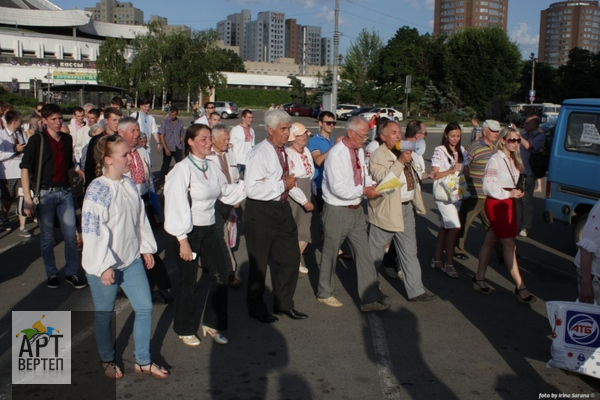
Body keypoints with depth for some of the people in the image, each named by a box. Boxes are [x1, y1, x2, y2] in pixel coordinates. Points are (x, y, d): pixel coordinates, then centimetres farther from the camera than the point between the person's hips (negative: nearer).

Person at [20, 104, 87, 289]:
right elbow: (25, 169, -9)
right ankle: (52, 274, 23)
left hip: (65, 192, 4)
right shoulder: (37, 140, -7)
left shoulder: (67, 139, 6)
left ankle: (71, 273, 17)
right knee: (47, 238, 8)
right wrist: (27, 199, -15)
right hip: (45, 193, -3)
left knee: (71, 236, 4)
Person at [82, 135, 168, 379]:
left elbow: (140, 217, 11)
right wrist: (104, 265, -21)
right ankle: (107, 360, 36)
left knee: (145, 307, 9)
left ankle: (143, 361, 26)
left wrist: (146, 248, 12)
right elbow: (92, 230, -21)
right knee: (104, 314, 12)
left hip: (131, 260, 7)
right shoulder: (97, 190, -18)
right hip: (105, 266, -7)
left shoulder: (128, 184, 3)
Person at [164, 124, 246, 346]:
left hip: (210, 229, 6)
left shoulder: (211, 167, 3)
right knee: (188, 282, 8)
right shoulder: (182, 169, -17)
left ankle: (211, 323, 28)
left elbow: (226, 192, 14)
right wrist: (183, 240, -17)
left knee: (220, 276, 8)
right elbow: (177, 205, -17)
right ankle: (184, 329, 29)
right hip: (190, 231, -6)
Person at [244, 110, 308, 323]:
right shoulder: (259, 154, -18)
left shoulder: (283, 151, 7)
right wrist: (283, 184, -22)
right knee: (259, 262, 8)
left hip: (282, 208, 8)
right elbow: (253, 189, -27)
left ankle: (284, 303, 32)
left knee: (290, 257, 14)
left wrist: (290, 182, 11)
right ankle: (256, 307, 28)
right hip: (261, 212, -8)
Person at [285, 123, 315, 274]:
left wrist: (311, 196, 12)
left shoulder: (306, 151, 5)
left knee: (305, 231, 12)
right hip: (292, 198, -7)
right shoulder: (287, 154, -20)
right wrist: (304, 201, -17)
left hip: (307, 196, 8)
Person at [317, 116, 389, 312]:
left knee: (364, 253, 6)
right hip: (337, 211, -7)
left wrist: (371, 185, -5)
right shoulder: (336, 154, -19)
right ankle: (325, 294, 30)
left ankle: (370, 299, 13)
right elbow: (339, 188, -25)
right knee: (330, 254, 10)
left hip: (356, 209, 7)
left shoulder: (360, 151, 4)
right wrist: (364, 191, -22)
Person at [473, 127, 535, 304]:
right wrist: (509, 193, -18)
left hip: (508, 203, 8)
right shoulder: (495, 159, -16)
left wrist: (516, 193, 2)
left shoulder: (513, 160, 11)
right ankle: (520, 287, -1)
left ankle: (479, 279, 22)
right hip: (496, 204, -8)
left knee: (490, 241, 13)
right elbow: (488, 186, -20)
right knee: (509, 245, -6)